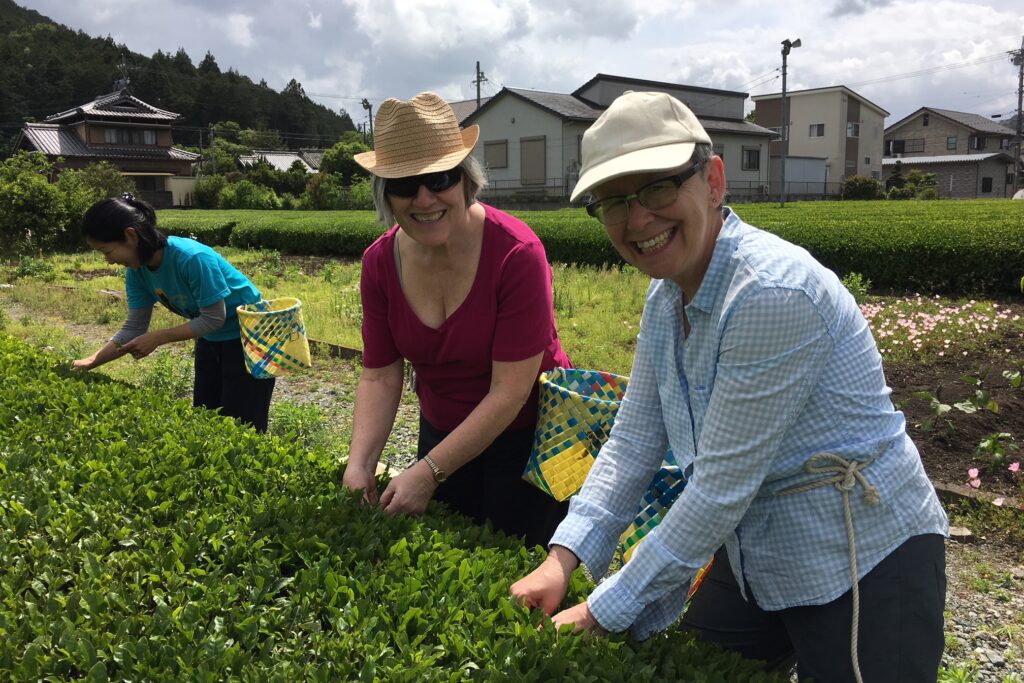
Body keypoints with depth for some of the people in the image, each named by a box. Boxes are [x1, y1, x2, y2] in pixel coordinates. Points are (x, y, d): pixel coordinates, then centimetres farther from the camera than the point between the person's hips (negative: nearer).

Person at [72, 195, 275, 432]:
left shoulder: (192, 258, -32)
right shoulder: (137, 271, -8)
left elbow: (214, 318, -26)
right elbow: (134, 327, -3)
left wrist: (157, 338, -23)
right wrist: (90, 362, -12)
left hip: (246, 336, -8)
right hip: (210, 339, 8)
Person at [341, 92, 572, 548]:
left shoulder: (516, 253, -26)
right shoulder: (380, 262, -9)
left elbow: (510, 390, -25)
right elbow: (379, 376, -5)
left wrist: (429, 471, -25)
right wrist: (359, 464, -19)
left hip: (527, 434, -4)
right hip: (443, 431, 5)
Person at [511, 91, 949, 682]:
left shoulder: (772, 294, -29)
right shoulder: (665, 298, -2)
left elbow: (722, 487, -27)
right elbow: (633, 443, -1)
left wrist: (605, 613, -19)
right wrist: (561, 560, -12)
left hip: (862, 564, -7)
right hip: (757, 556, 7)